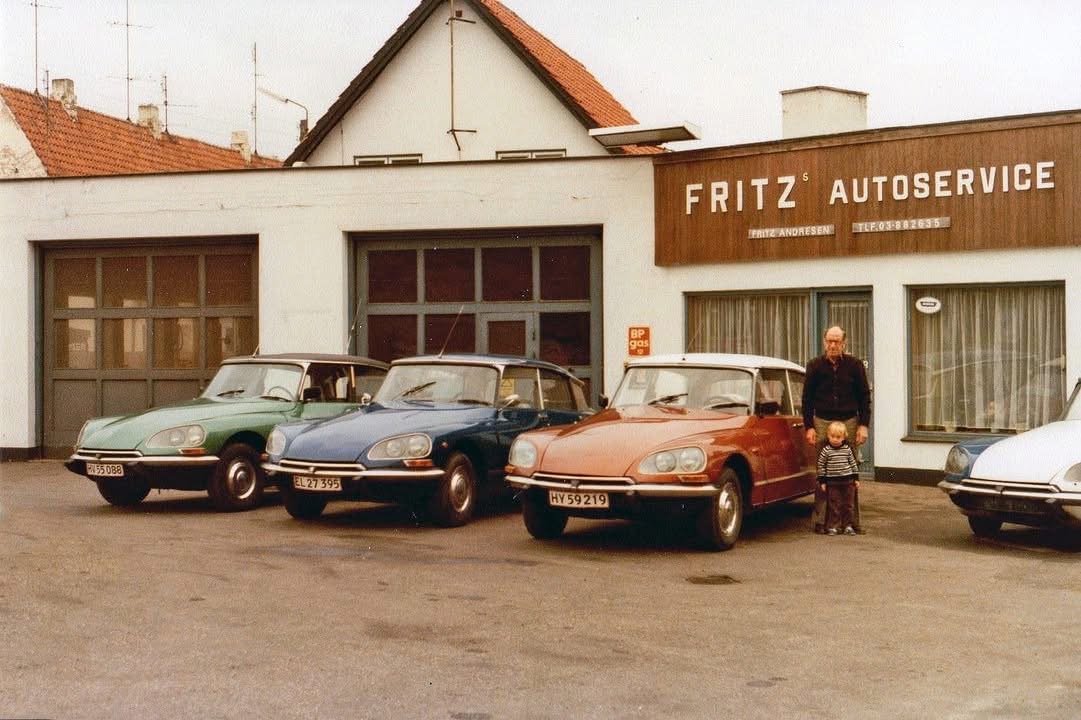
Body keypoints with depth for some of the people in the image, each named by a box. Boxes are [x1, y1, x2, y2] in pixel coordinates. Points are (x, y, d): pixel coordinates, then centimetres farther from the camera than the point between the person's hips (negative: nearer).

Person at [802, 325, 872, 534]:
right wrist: (808, 427, -1)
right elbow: (807, 398, 7)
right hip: (822, 423, 0)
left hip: (849, 422, 0)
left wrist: (864, 425, -1)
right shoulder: (815, 366, 4)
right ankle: (820, 521, 2)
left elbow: (864, 397, 7)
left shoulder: (854, 365, 4)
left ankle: (853, 521, 7)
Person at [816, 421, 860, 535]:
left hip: (848, 481, 3)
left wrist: (856, 478, 7)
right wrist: (822, 481, -4)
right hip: (832, 482, -3)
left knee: (848, 504, 8)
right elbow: (821, 466, -3)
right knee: (834, 505, 1)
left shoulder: (848, 449, 0)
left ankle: (848, 525, 19)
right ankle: (833, 526, 8)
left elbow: (853, 464, 9)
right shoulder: (825, 450, -8)